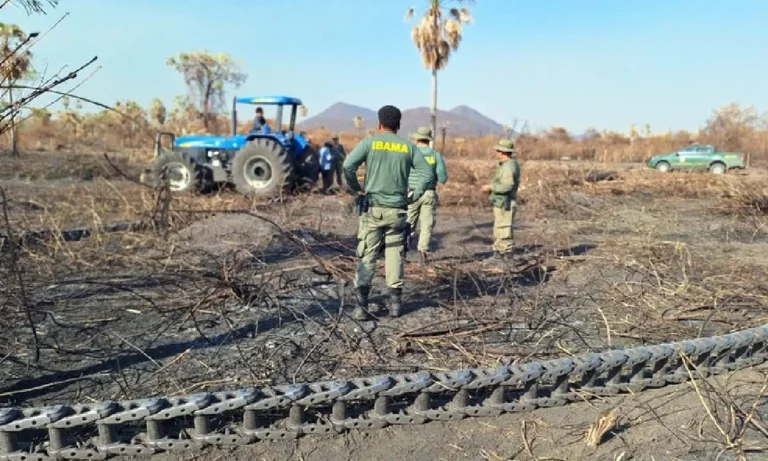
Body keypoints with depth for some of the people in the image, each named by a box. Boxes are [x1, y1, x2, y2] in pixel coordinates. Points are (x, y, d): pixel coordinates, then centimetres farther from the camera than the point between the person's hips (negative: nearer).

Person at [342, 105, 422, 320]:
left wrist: (356, 190, -1)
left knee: (367, 256, 2)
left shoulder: (369, 142, -1)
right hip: (398, 210, 2)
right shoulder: (408, 146, 5)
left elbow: (348, 166, -14)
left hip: (373, 208, -1)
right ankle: (395, 302, 14)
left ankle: (362, 306, 0)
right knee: (395, 255, 10)